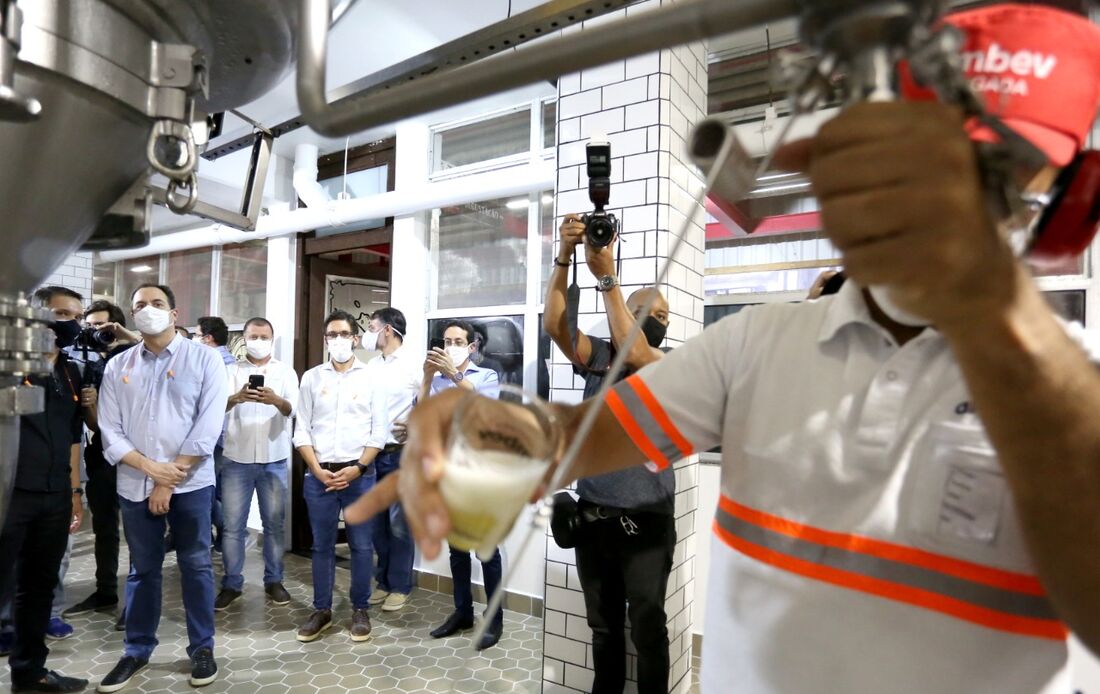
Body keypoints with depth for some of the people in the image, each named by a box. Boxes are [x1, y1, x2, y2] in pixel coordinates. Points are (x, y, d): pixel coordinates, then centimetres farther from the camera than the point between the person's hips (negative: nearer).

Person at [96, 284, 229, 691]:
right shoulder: (117, 367, 7)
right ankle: (136, 651, 31)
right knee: (142, 569, 15)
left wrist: (170, 480, -11)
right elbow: (110, 431, 2)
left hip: (190, 483, -3)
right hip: (135, 485, 3)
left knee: (195, 565, 7)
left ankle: (202, 648, 22)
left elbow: (208, 427, -10)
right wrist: (152, 468, -12)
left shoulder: (203, 359, -4)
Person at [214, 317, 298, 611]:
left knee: (274, 523, 8)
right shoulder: (232, 371, 5)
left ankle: (273, 580, 21)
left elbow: (293, 408, -12)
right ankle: (232, 584, 20)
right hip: (237, 459, 0)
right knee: (233, 526, 6)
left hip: (274, 460, 0)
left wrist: (276, 400, -34)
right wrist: (237, 397, -36)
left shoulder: (285, 371, 4)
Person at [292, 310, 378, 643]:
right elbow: (302, 431, 5)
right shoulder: (311, 377, 7)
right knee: (322, 545, 10)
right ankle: (321, 610, 24)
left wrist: (358, 468, -10)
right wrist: (318, 470, -6)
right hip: (319, 474, 2)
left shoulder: (371, 377, 1)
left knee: (361, 546, 5)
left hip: (359, 474, -1)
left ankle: (360, 610, 19)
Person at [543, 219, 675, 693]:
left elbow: (633, 353, -24)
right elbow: (554, 324, -10)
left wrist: (607, 277, -25)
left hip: (646, 520, -3)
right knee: (603, 623, 19)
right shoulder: (598, 357, 5)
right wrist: (564, 258, -20)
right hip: (593, 515, 4)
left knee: (647, 627, 7)